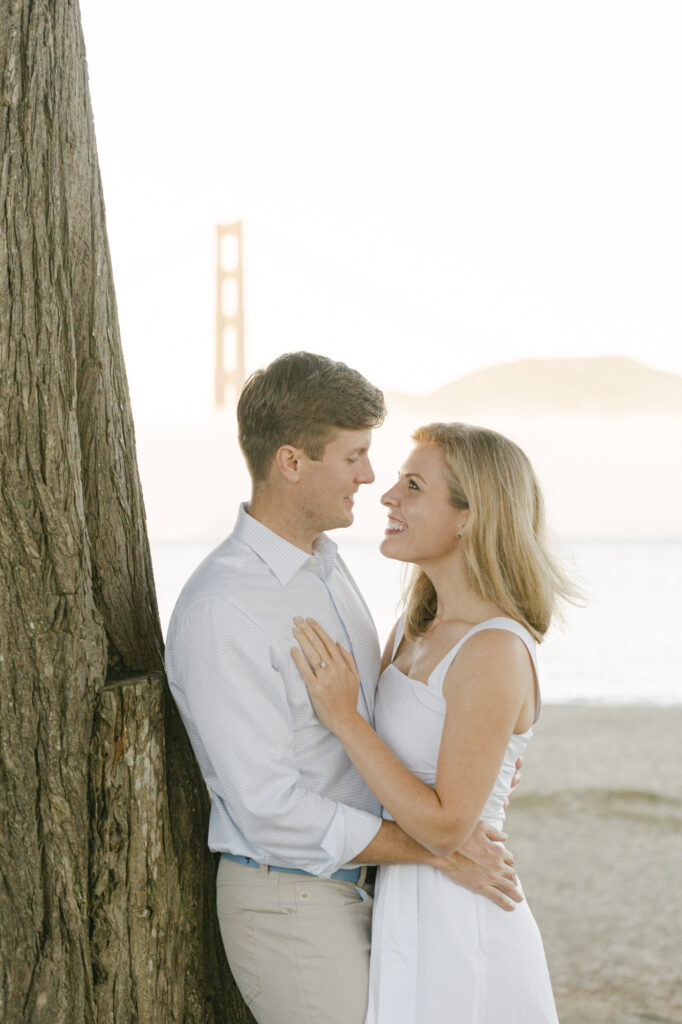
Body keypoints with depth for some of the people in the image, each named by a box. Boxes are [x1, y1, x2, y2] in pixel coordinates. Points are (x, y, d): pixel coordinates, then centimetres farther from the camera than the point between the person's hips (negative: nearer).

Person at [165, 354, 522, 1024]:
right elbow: (271, 812, -24)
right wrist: (437, 848, -19)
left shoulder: (323, 563, 7)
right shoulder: (218, 612, -23)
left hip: (351, 889, 8)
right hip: (286, 903, -8)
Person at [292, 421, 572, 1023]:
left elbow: (445, 826, -23)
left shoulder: (496, 651, -22)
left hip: (456, 927, -8)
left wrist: (343, 717, -22)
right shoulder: (416, 627, 5)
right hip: (402, 906, 8)